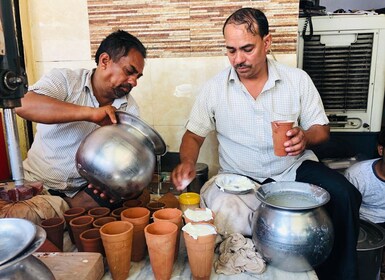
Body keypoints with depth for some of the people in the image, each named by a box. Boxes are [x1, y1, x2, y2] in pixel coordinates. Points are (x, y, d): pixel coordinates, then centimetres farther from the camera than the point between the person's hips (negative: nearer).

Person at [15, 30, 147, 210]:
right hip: (38, 183, -4)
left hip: (86, 189, 5)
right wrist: (90, 113, -35)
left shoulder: (130, 109, 0)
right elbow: (23, 105, -26)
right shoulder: (65, 80, -8)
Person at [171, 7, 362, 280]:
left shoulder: (298, 79, 1)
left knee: (344, 195, -26)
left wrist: (306, 137, -18)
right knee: (220, 209, -31)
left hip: (294, 169, 1)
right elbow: (194, 134, 5)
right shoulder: (214, 88, -1)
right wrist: (187, 162, -17)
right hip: (240, 179, 0)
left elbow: (321, 129, 6)